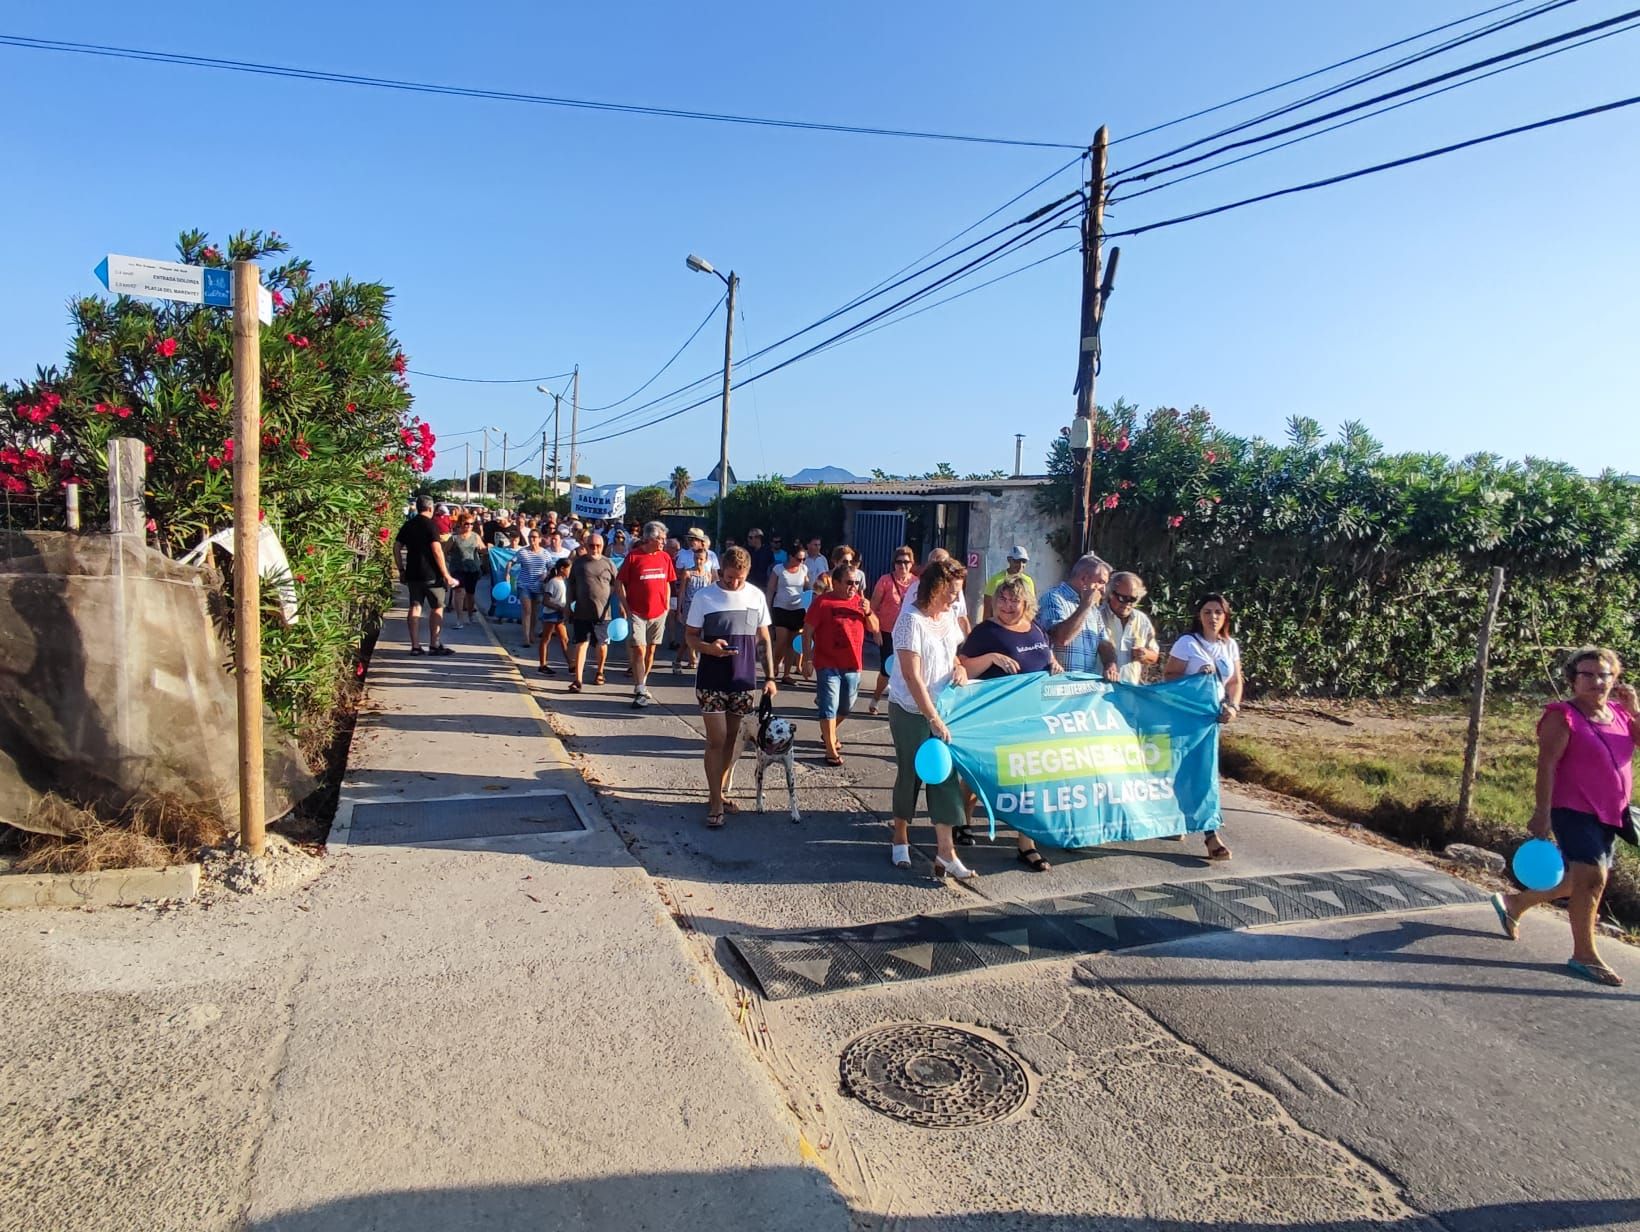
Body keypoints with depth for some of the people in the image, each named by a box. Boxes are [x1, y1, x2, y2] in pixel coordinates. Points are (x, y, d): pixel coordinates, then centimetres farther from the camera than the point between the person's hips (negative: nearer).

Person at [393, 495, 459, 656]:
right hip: (431, 574, -6)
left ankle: (415, 646, 6)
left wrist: (401, 569, 17)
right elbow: (437, 550, -17)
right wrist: (446, 575, -15)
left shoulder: (408, 525, 10)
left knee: (415, 607, 7)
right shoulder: (430, 524, -10)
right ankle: (434, 645, 4)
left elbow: (396, 547, 11)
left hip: (412, 573, 6)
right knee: (437, 607, 4)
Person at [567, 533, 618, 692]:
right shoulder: (578, 562, 4)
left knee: (602, 643, 13)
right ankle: (577, 679, -4)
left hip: (602, 613, 0)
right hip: (581, 612, 0)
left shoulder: (608, 564, 0)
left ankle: (600, 672, 35)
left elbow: (617, 586, 2)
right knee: (581, 643, -3)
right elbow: (571, 585, 11)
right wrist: (570, 604, 8)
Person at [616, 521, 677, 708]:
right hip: (637, 613, -4)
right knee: (639, 650, -10)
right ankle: (640, 692, -7)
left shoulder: (665, 558, 5)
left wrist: (666, 607, 9)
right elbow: (619, 582, -4)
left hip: (658, 613, 5)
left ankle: (641, 685, 27)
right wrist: (625, 607, -9)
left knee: (651, 651, 12)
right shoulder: (634, 556, -8)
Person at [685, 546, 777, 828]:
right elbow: (690, 636, 0)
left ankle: (720, 791, 27)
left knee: (732, 740, 12)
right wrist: (709, 648, -21)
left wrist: (770, 677, 4)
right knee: (716, 741, -3)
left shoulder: (756, 596, 1)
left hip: (744, 681, 3)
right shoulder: (705, 597, -6)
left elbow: (764, 640, 9)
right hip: (712, 682, -3)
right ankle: (716, 803, 6)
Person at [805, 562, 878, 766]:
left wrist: (868, 612, -8)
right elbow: (808, 631, -8)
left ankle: (828, 735, 41)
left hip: (853, 665, 6)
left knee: (847, 707, 18)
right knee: (829, 706, -5)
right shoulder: (822, 601, -9)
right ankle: (831, 750, 1)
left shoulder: (859, 602, 8)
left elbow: (875, 629, 10)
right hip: (828, 665, -6)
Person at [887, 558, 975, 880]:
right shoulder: (912, 620, -20)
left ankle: (945, 852, 5)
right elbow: (912, 677, -22)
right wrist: (934, 719, -22)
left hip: (941, 707, 6)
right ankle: (900, 838, 29)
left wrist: (960, 667, -3)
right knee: (911, 774, 8)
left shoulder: (949, 616, 1)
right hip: (911, 711, -6)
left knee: (945, 775, 1)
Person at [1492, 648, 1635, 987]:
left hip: (1609, 816, 7)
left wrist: (1633, 708, -8)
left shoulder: (1619, 714, 8)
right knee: (1592, 876, -13)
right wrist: (1542, 813, -21)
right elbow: (1546, 766, -16)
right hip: (1574, 811, -7)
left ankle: (1514, 904, 34)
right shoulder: (1563, 716, -11)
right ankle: (1584, 955, 1)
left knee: (1580, 881, 15)